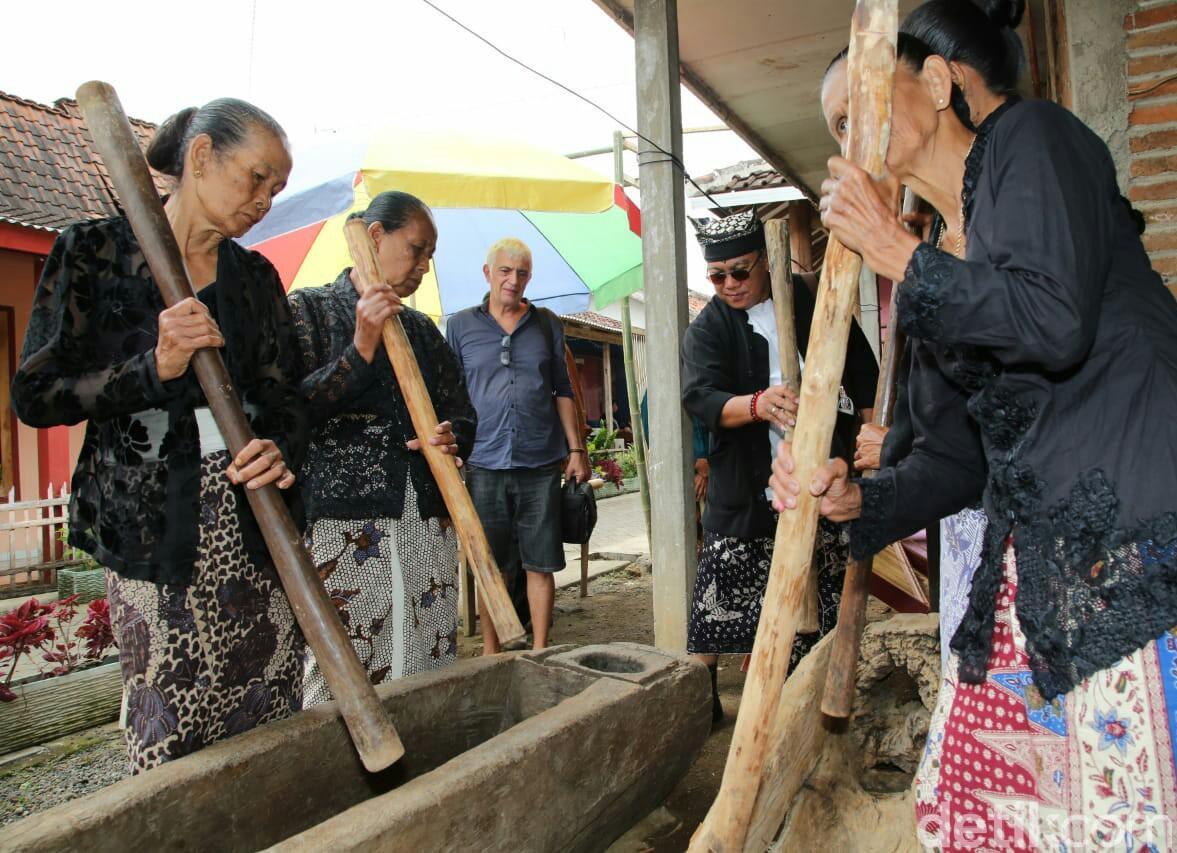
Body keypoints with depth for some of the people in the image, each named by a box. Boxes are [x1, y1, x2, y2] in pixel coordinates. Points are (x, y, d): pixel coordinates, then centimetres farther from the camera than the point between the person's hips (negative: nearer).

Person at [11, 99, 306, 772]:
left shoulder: (256, 276, 14)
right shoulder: (95, 251, 2)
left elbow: (282, 396, 10)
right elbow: (36, 395, -1)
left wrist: (281, 449, -12)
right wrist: (154, 369, -16)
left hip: (251, 516, 4)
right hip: (151, 521, -3)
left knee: (271, 723, 4)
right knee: (171, 734, -2)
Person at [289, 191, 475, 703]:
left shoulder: (422, 329, 19)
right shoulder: (309, 309, 5)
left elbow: (463, 416, 20)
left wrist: (451, 438, -3)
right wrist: (361, 349, -13)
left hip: (429, 522, 5)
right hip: (342, 522, -5)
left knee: (430, 672, 5)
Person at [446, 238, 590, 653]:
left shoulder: (546, 324, 10)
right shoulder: (460, 325, 6)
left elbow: (562, 390, 12)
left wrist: (576, 449, 6)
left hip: (540, 463, 1)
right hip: (484, 463, -1)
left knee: (541, 564, 5)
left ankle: (539, 652, 18)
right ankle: (490, 654, 22)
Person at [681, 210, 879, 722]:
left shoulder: (810, 301, 5)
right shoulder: (706, 329, -2)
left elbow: (861, 371, 13)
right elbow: (700, 397, -20)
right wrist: (757, 404, -39)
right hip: (743, 485, -2)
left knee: (817, 597, 11)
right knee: (717, 596, -3)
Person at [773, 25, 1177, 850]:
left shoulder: (1028, 138, 0)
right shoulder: (935, 265, 18)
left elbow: (1056, 322, -19)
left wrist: (900, 255, -8)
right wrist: (854, 499, -1)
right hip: (1038, 560, 8)